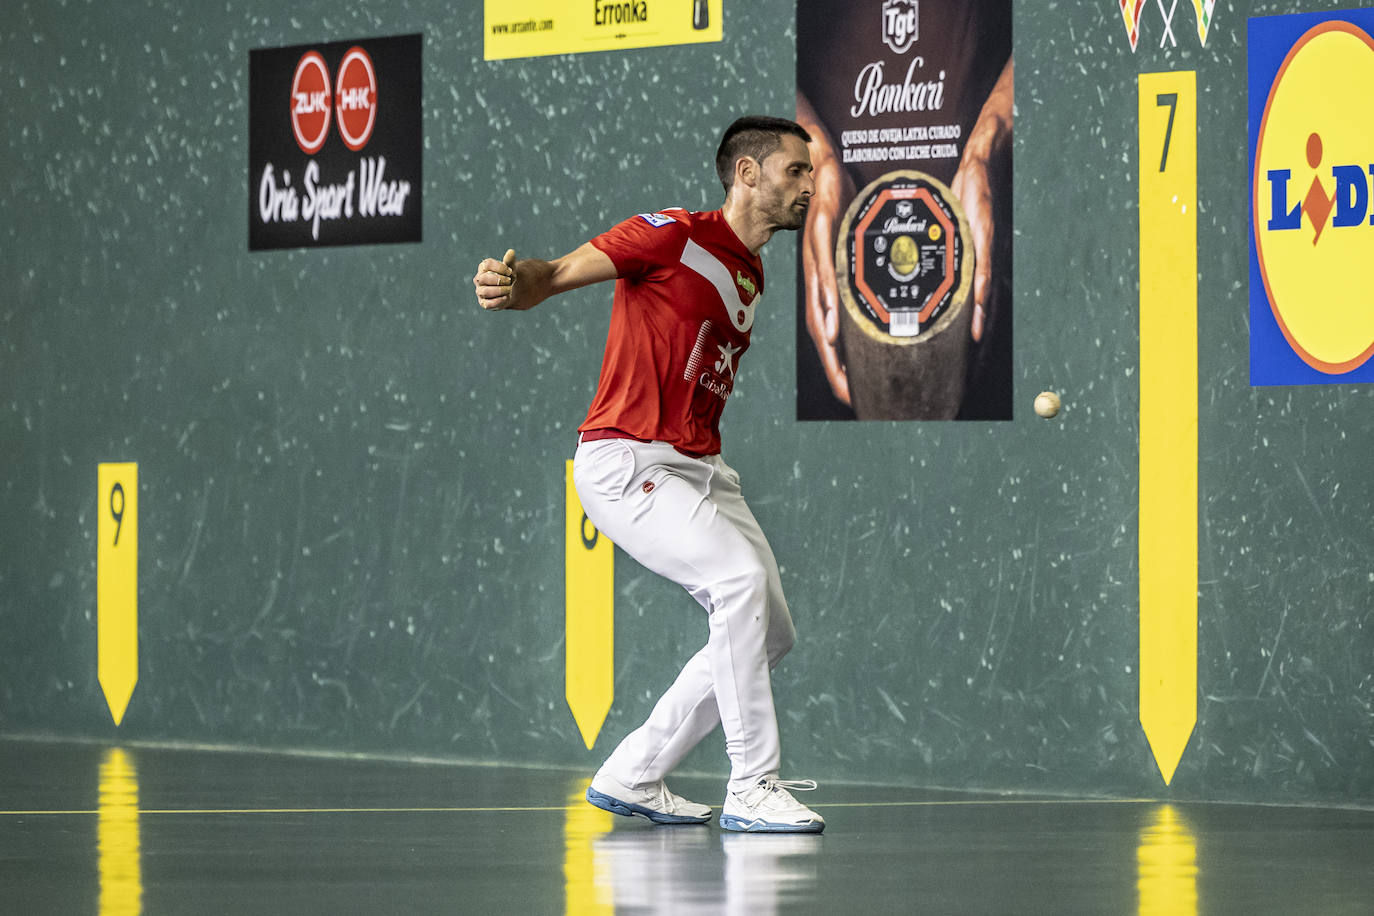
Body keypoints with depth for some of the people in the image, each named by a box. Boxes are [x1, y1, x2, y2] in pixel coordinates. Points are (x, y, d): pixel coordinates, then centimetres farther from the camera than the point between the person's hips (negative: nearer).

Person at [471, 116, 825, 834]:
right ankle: (751, 788, -23)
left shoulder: (750, 276, 17)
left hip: (698, 469, 9)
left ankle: (632, 776, 17)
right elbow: (554, 275, -14)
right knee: (742, 578, -27)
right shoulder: (672, 235, -9)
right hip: (626, 463, -9)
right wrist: (512, 283, -35)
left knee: (769, 634, 7)